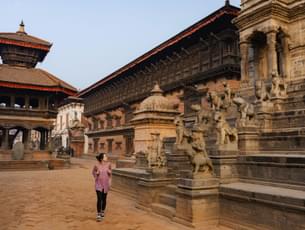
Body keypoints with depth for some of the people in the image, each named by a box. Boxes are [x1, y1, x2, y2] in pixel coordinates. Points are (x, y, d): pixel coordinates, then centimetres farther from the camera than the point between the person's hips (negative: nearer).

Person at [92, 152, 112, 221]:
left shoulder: (108, 164, -6)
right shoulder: (97, 165, -12)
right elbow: (93, 172, 8)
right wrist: (97, 173, -12)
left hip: (106, 184, 3)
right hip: (98, 184, -3)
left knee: (104, 199, 13)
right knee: (99, 199, -9)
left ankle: (103, 212, 33)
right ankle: (98, 214, -2)